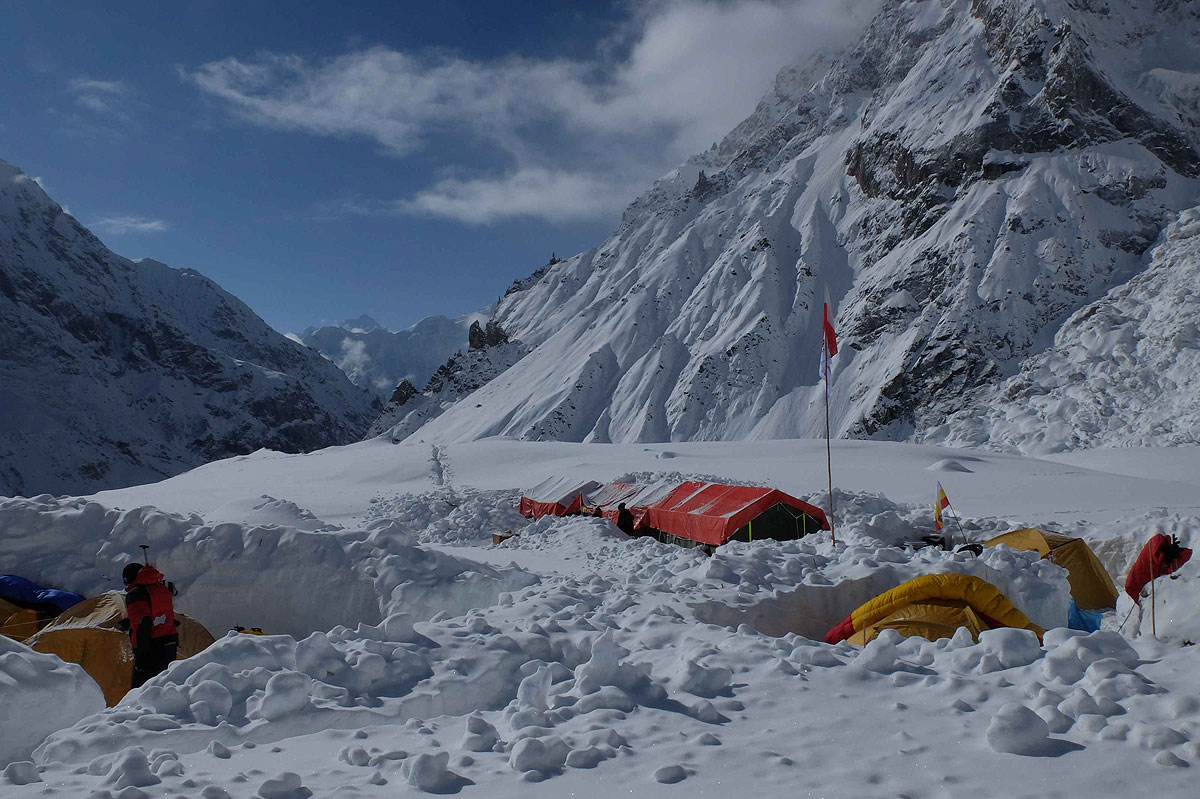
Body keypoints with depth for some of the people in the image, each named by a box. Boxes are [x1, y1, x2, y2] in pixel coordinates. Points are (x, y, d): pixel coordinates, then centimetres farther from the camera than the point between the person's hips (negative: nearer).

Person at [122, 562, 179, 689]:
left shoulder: (134, 594, -10)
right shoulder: (162, 589, 14)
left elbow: (142, 625, -20)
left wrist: (139, 653, -18)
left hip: (151, 650, -8)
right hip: (170, 646, 8)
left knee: (139, 690, -7)